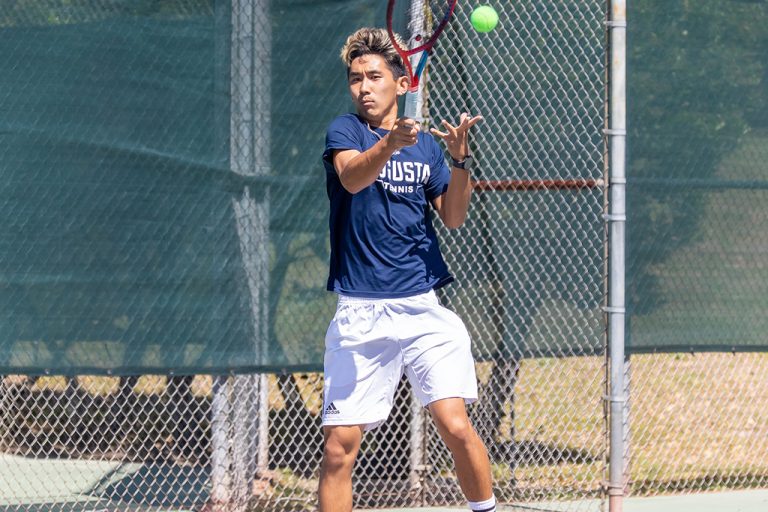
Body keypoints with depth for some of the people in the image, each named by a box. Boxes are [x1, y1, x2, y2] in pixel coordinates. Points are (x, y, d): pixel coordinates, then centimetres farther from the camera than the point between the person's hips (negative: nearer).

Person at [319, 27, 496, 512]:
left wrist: (460, 159, -9)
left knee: (455, 425, -13)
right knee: (340, 447, -4)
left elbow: (453, 216, 8)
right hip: (359, 316, -2)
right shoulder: (345, 131, 1)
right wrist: (389, 144, -40)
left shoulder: (426, 145, 11)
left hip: (423, 309, 2)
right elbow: (352, 176, -20)